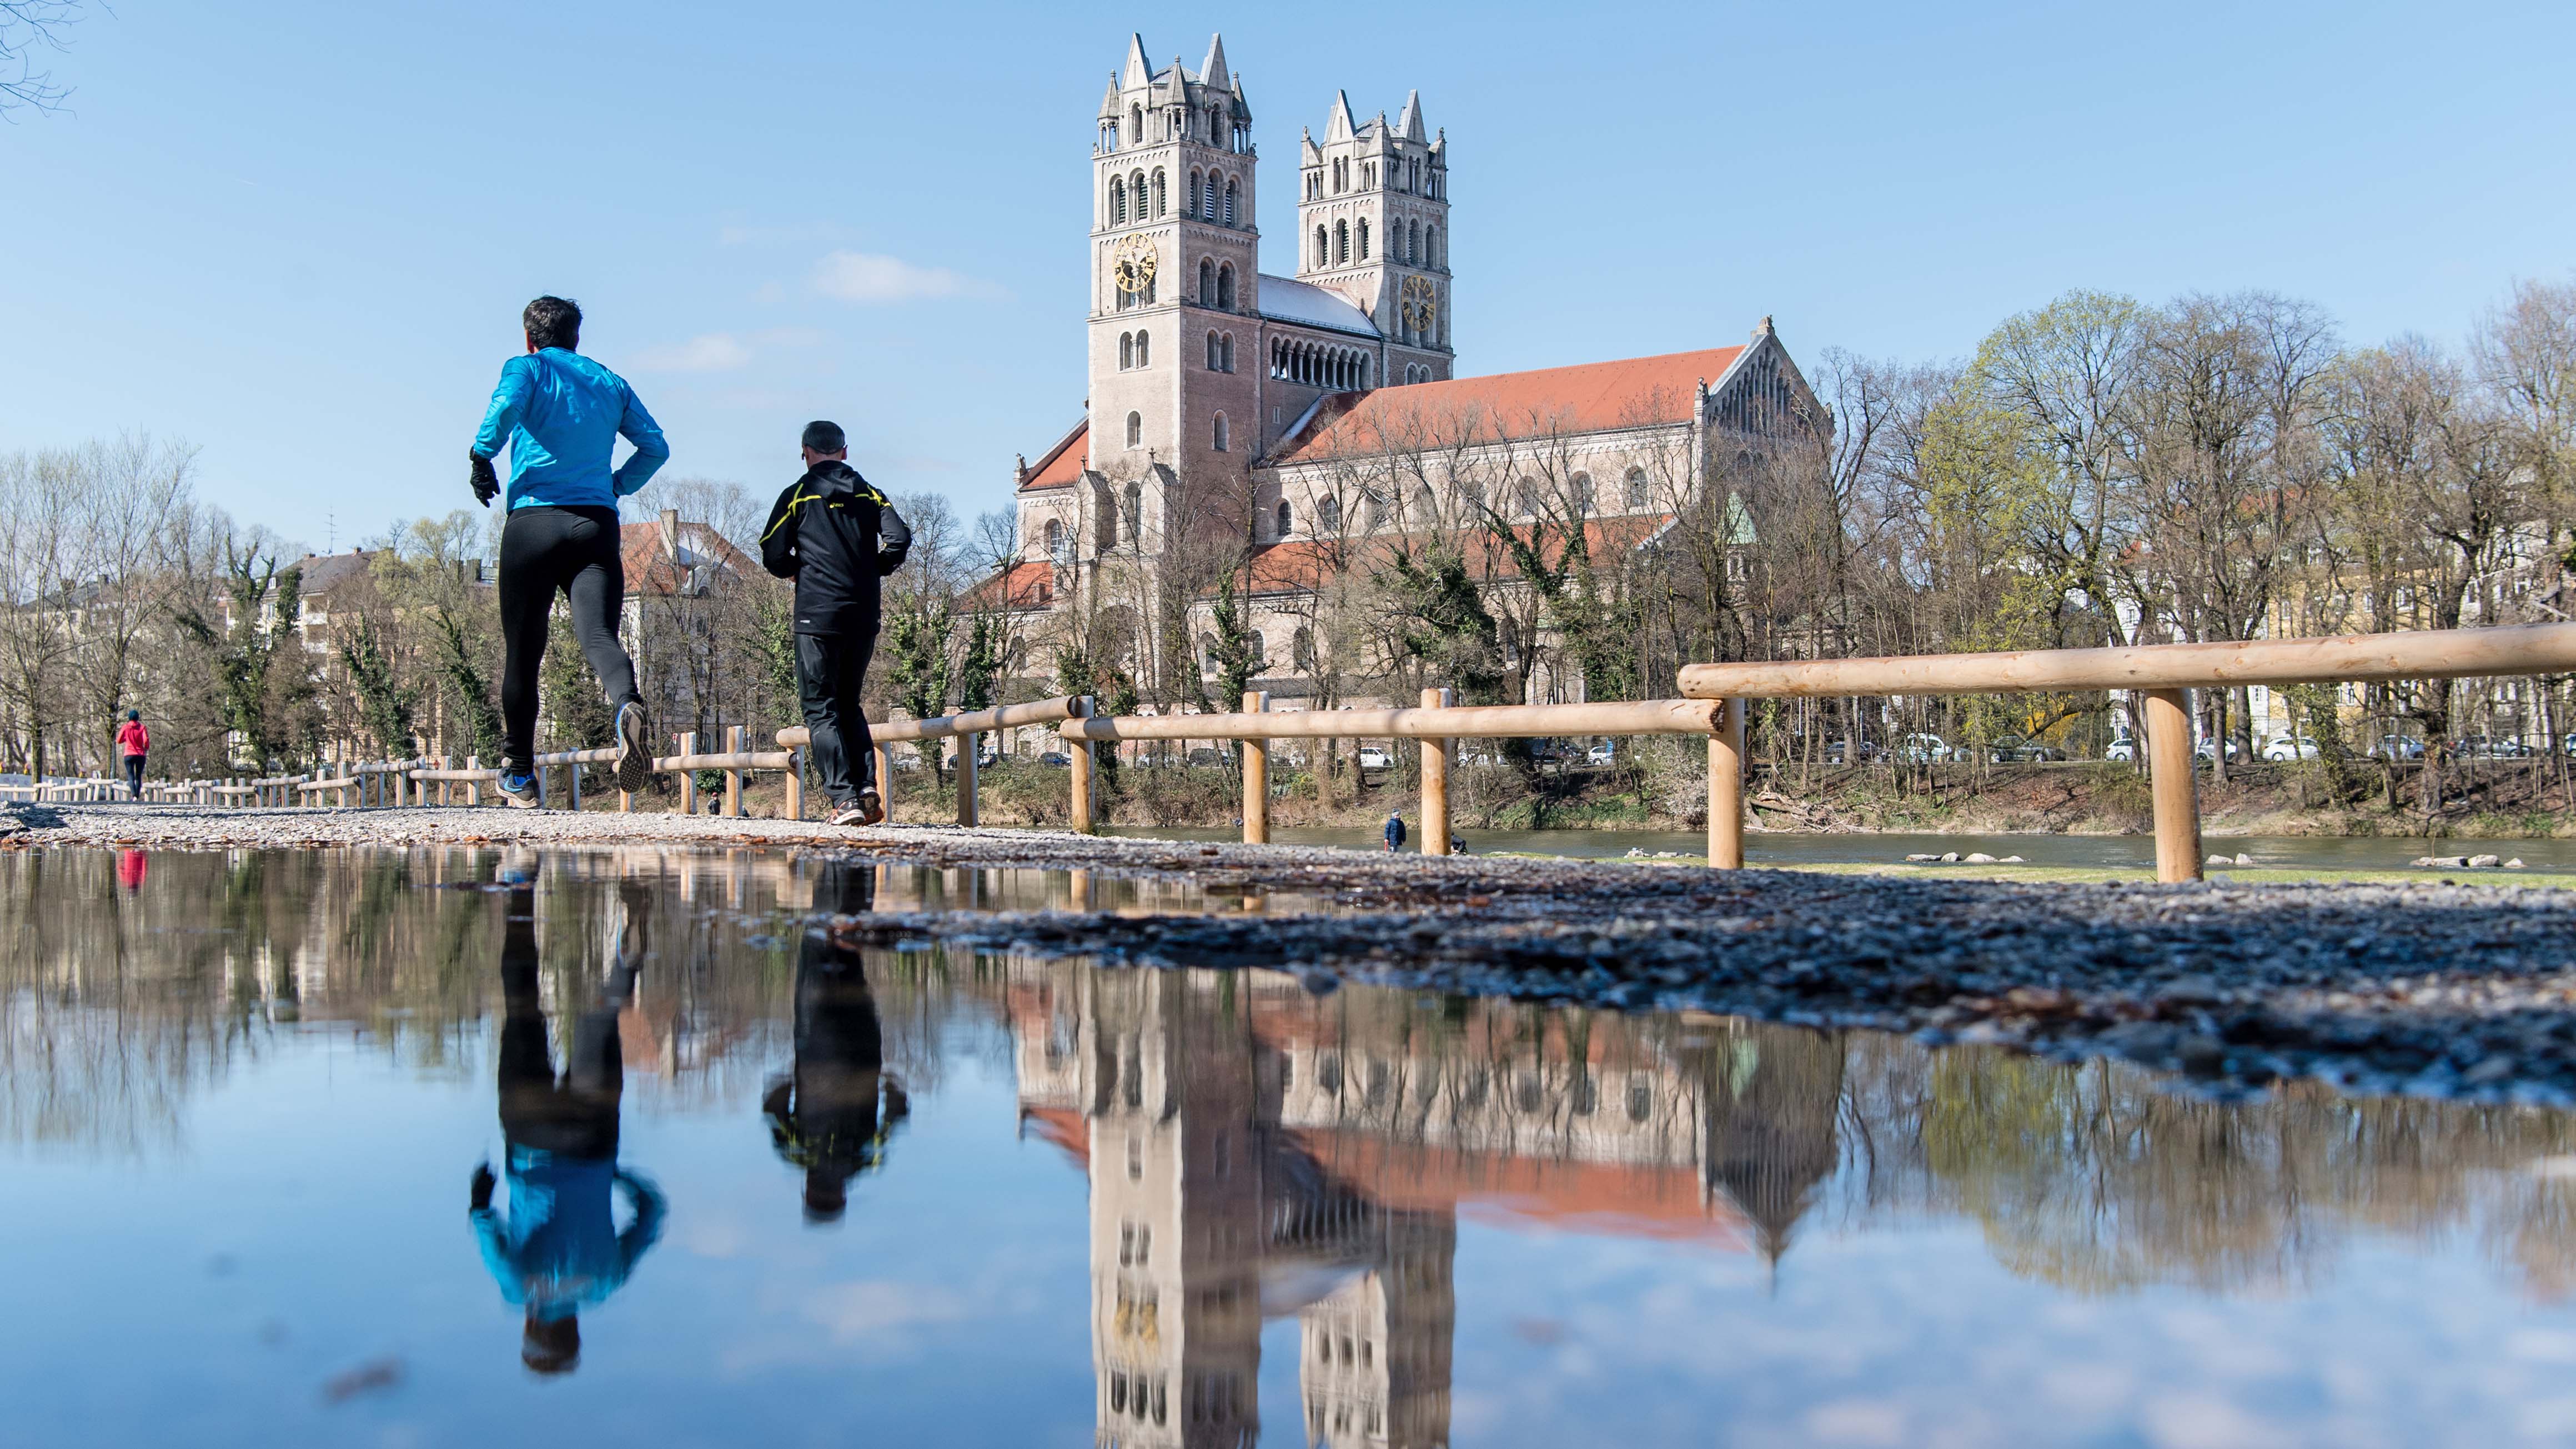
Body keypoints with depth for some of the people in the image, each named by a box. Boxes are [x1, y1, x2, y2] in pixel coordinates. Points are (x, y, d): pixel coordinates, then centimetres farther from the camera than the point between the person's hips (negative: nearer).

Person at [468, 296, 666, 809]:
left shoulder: (527, 368, 9)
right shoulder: (611, 383, 20)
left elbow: (507, 405, -14)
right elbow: (655, 446, 16)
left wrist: (482, 454, -3)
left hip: (533, 521, -2)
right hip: (597, 524, 2)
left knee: (522, 649, 9)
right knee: (598, 634, -13)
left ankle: (518, 772, 19)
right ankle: (628, 705, -46)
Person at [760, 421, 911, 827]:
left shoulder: (798, 494, 1)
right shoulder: (869, 494, 9)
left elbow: (773, 556, -3)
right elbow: (899, 540, -2)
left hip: (818, 614, -4)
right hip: (864, 617, 4)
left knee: (820, 707, 2)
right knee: (849, 703, 17)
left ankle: (844, 798, -10)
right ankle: (867, 790, 1)